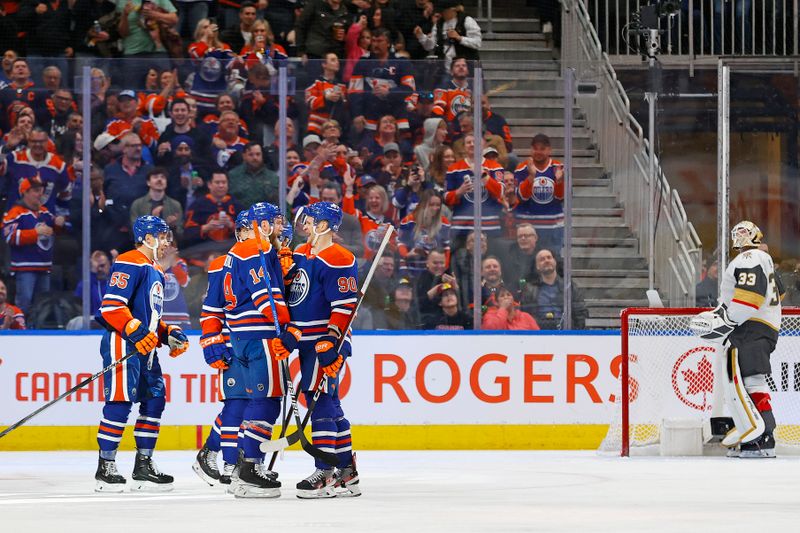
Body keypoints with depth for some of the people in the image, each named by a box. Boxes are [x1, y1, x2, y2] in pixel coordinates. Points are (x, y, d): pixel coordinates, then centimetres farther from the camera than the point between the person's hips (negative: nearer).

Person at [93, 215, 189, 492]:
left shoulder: (155, 272, 23)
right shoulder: (130, 264, -10)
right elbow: (111, 305, -19)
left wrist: (168, 334, 15)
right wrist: (137, 332, -25)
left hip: (145, 347, 10)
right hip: (122, 342, -10)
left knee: (154, 400, 8)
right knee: (120, 401, -12)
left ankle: (143, 466, 13)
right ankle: (105, 467, -9)